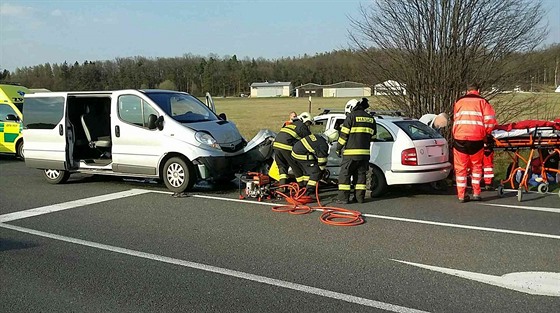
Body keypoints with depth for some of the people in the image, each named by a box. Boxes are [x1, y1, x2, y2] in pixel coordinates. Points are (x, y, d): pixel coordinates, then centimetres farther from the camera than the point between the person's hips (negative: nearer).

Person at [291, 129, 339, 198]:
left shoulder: (317, 136, 13)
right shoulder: (323, 145, -15)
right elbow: (322, 159, -7)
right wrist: (323, 169, 11)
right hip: (302, 156, -10)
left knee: (307, 170, 27)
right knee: (316, 171, -4)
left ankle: (305, 186, 37)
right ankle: (310, 191, -4)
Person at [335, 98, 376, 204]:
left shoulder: (351, 116, -5)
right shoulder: (371, 119, 14)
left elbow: (343, 134, -7)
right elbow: (372, 137, 18)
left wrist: (339, 148, 1)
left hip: (351, 152, -6)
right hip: (365, 152, 6)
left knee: (344, 174, 1)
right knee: (361, 174, 13)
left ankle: (343, 198, -1)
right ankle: (360, 197, 13)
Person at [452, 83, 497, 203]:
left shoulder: (458, 102, 17)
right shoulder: (482, 101, 8)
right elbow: (490, 121, -1)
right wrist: (486, 133, 14)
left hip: (459, 138, 1)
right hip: (476, 139, -1)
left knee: (460, 167, 7)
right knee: (476, 166, 15)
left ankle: (461, 195, 7)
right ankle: (476, 193, 14)